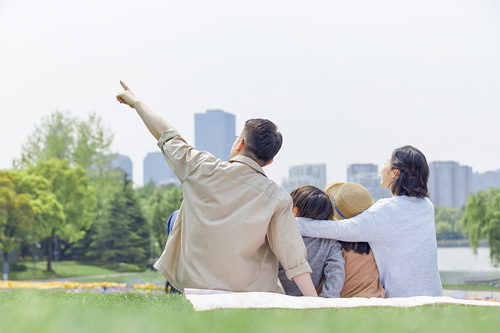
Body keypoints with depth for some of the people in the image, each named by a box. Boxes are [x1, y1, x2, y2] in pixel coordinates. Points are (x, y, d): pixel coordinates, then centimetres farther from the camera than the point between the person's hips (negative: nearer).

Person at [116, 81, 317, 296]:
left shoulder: (203, 170, -11)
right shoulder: (277, 198, -15)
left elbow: (167, 136, 5)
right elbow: (295, 259, -17)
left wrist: (136, 102, 21)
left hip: (189, 284, 1)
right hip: (247, 292, -1)